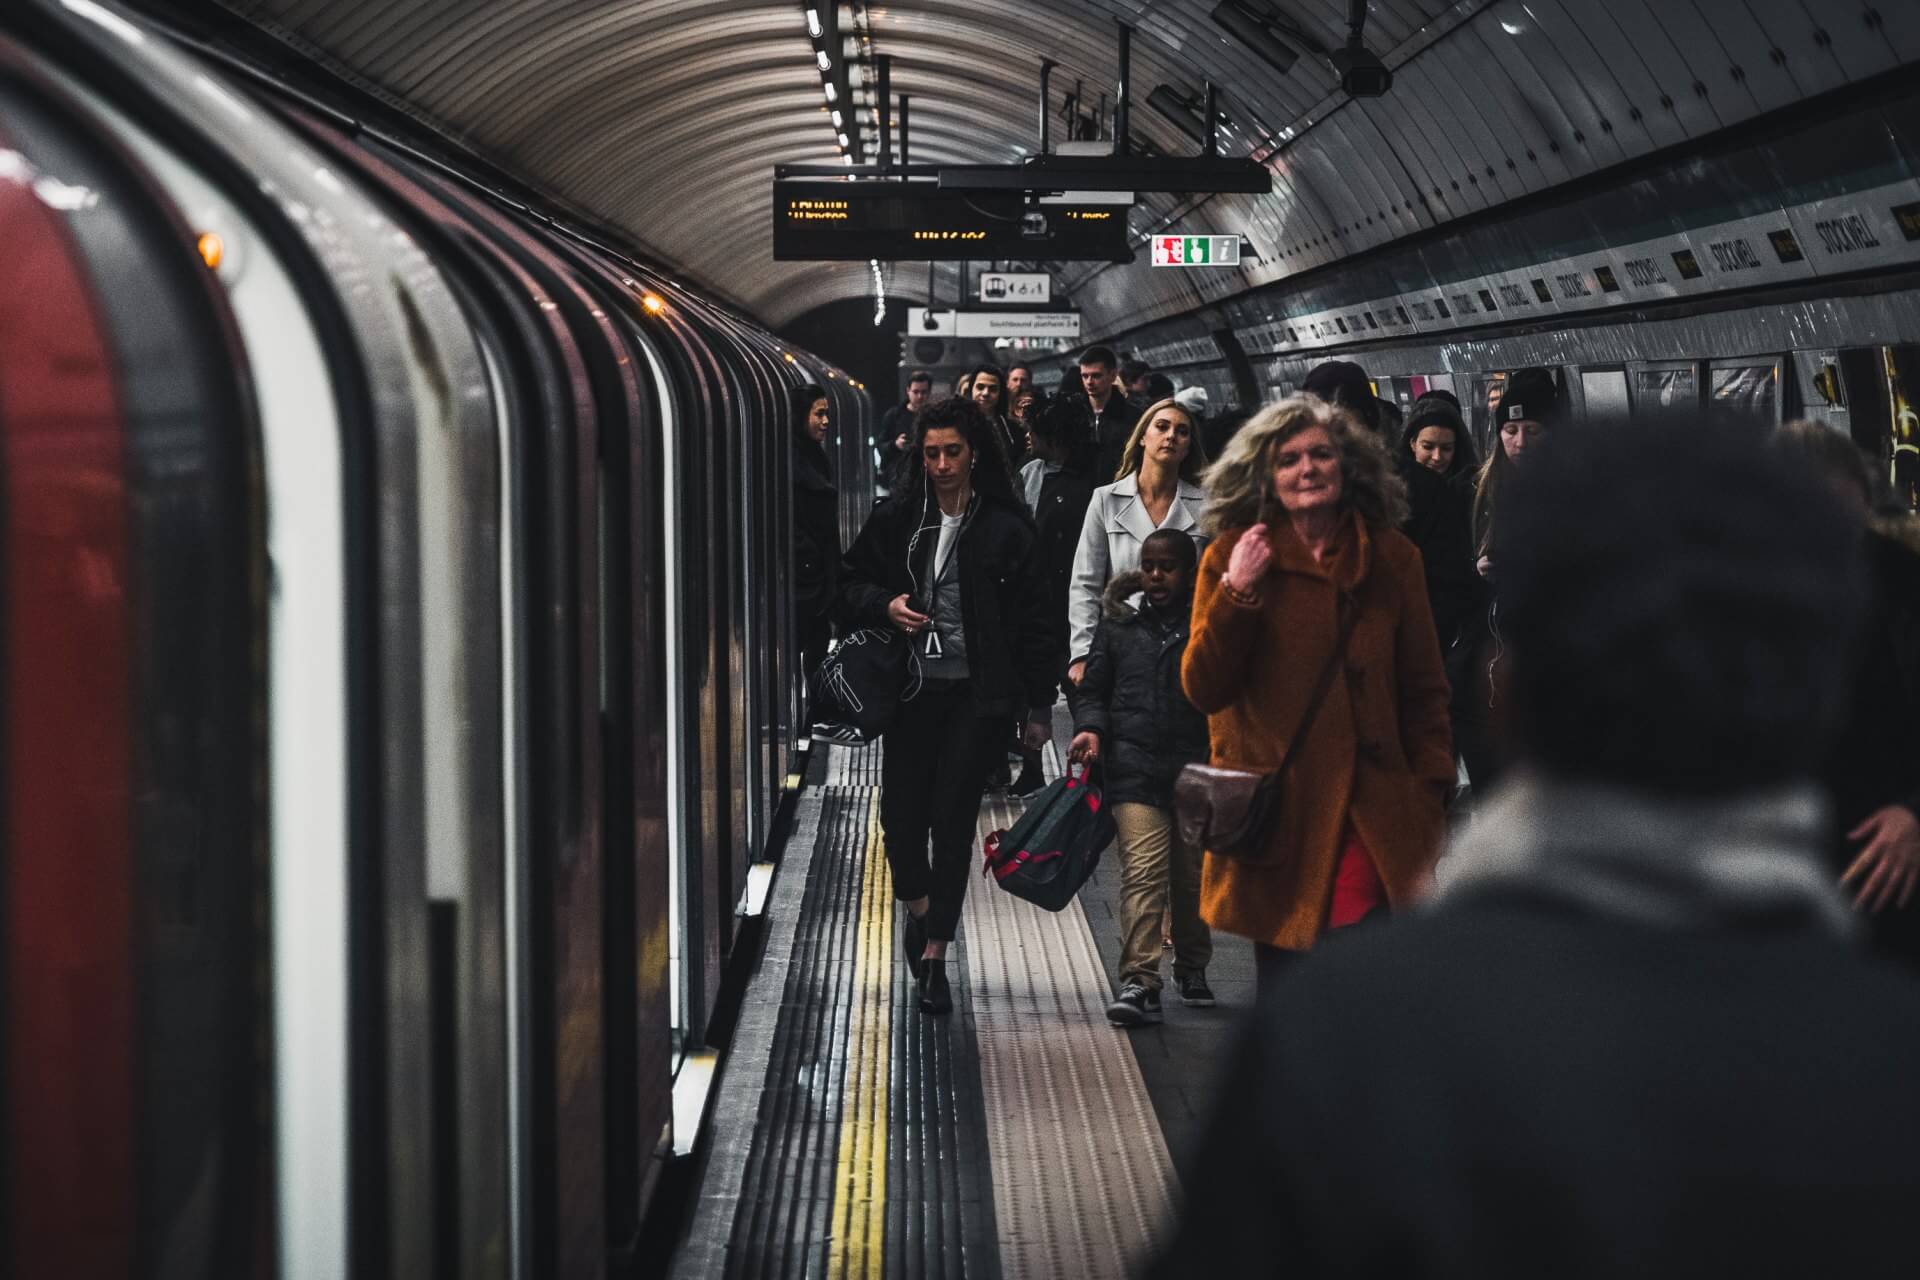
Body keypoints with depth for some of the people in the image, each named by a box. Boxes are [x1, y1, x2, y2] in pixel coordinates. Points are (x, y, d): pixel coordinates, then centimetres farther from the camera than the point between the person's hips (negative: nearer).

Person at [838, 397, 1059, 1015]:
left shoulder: (1005, 527, -2)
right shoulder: (897, 518, 4)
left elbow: (1033, 621, 1)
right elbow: (850, 581, 16)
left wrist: (1039, 706, 1)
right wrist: (884, 605, -7)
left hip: (977, 693, -2)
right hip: (912, 690, 2)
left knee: (952, 818, -3)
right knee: (901, 813, -2)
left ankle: (934, 953, 7)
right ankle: (917, 905, 29)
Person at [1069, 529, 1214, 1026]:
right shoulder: (1120, 627, 8)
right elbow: (1093, 688, 14)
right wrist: (1090, 728, -5)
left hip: (1197, 771, 1)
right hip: (1135, 768, -1)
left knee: (1193, 877, 12)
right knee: (1142, 872, -14)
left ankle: (1191, 967, 33)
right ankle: (1139, 981, -18)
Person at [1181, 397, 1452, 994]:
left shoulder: (1392, 558, 8)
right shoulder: (1232, 557, 5)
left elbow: (1424, 691, 13)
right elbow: (1202, 689, -1)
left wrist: (1431, 798, 4)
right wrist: (1237, 591, -12)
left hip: (1370, 811, 0)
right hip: (1274, 816, 0)